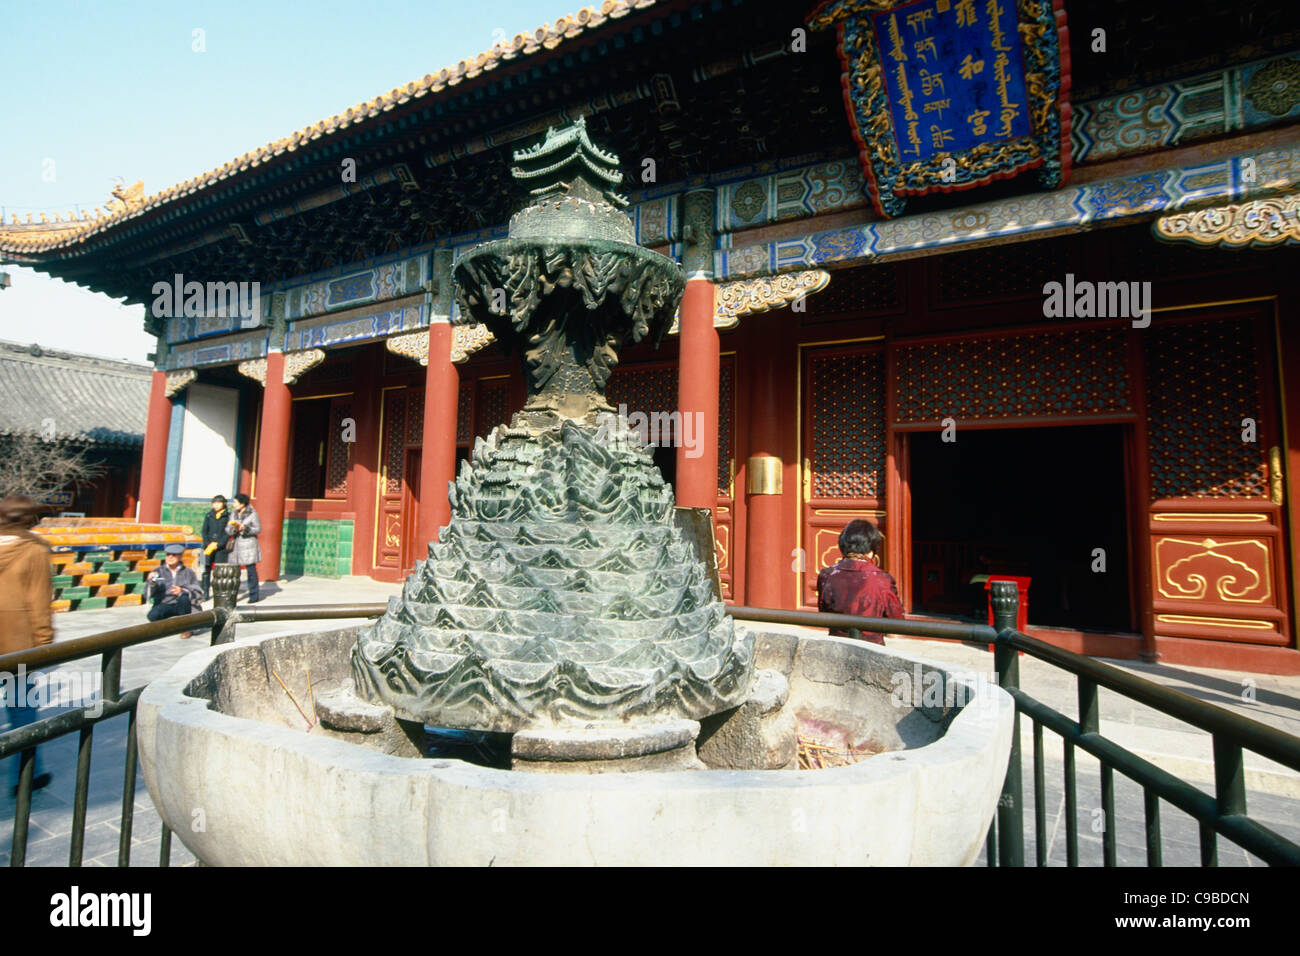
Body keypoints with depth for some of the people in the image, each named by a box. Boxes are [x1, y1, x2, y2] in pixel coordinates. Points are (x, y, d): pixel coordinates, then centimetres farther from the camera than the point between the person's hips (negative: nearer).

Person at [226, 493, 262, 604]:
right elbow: (227, 530, 9)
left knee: (251, 570, -5)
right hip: (236, 546, 6)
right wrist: (234, 529, -13)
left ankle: (254, 596, 0)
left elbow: (258, 529, -6)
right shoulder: (234, 515, 13)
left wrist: (244, 528, -19)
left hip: (249, 545, -5)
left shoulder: (252, 514, -3)